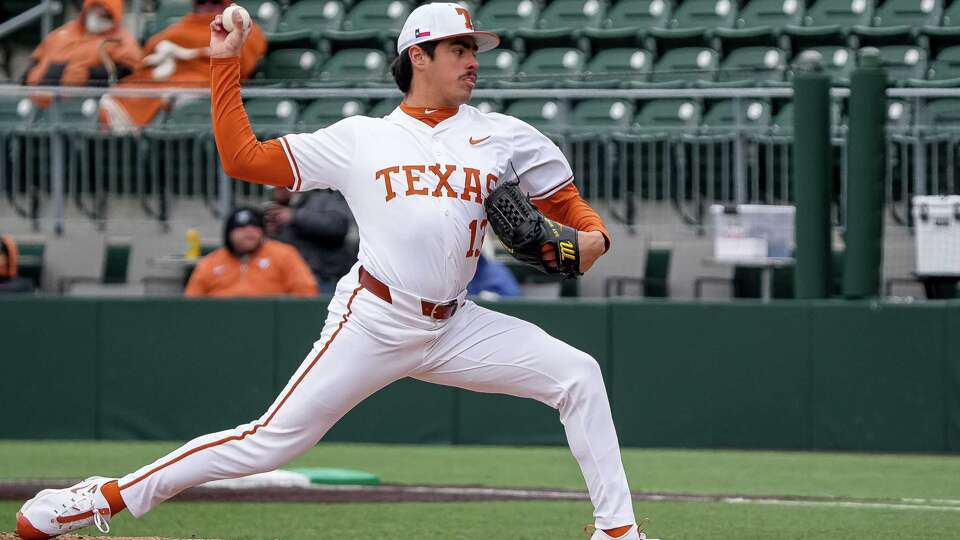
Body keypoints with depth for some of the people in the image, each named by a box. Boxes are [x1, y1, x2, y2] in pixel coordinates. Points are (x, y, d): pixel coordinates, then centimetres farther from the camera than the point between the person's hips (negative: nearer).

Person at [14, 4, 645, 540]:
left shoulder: (503, 136, 9)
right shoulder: (360, 139, 5)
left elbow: (565, 198, 15)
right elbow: (242, 157, 5)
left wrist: (592, 235, -7)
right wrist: (226, 65, 2)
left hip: (453, 328, 3)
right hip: (373, 322, -3)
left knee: (577, 374, -8)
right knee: (273, 440, -9)